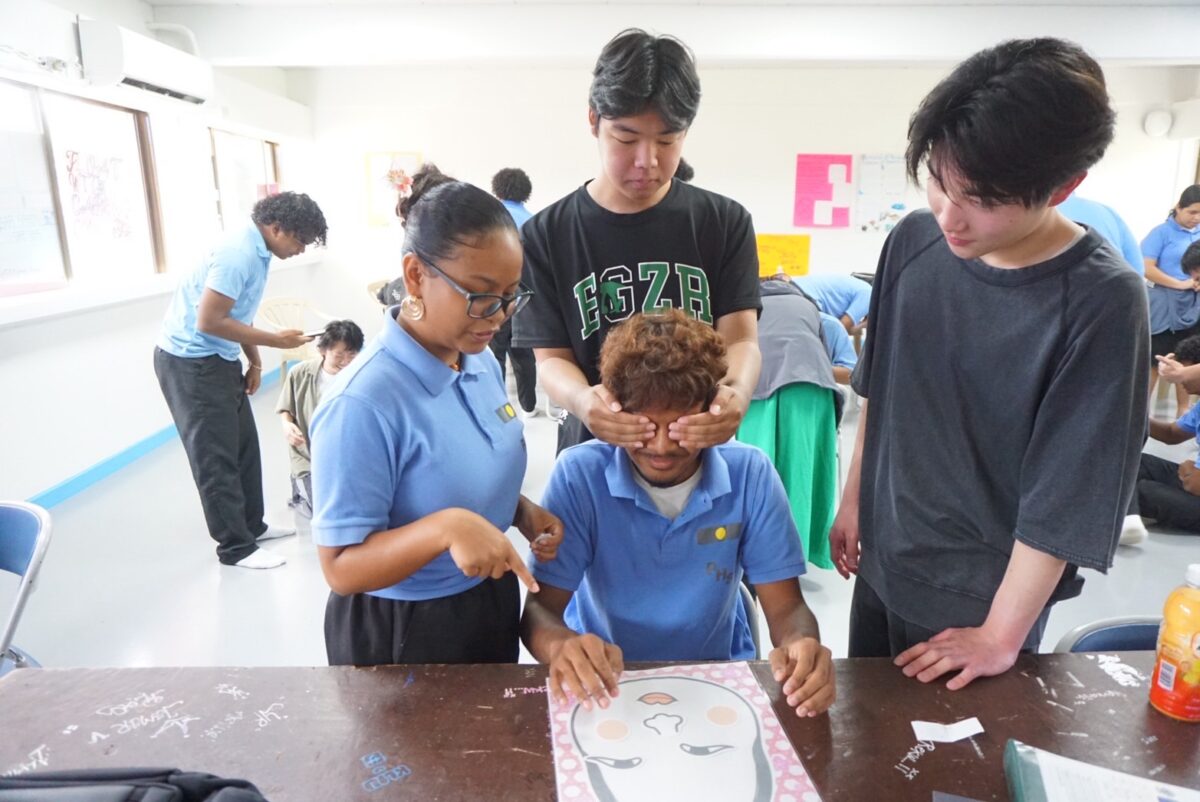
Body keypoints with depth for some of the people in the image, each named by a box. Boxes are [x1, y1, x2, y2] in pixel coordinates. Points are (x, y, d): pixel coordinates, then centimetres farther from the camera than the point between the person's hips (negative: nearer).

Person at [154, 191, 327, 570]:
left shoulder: (257, 250, 6)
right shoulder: (239, 253, -23)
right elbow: (209, 322, -25)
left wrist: (254, 361, 8)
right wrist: (275, 340, -20)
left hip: (217, 358, 9)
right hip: (190, 362, -9)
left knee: (244, 445, 13)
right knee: (216, 456, -3)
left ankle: (252, 525, 26)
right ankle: (236, 546, 6)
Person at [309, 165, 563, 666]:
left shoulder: (482, 362, -4)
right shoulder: (363, 402, -27)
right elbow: (341, 568, -24)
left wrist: (524, 512, -8)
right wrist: (446, 527, -39)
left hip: (490, 606, 7)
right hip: (401, 635, -7)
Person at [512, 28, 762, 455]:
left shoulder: (725, 223, -3)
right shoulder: (546, 235, -6)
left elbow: (741, 339, -10)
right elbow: (551, 357, -7)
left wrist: (736, 392, -33)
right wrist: (582, 400, -30)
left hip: (702, 449, 1)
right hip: (595, 451, 0)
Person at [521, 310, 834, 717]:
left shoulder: (750, 475, -12)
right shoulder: (579, 474, -16)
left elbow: (786, 607, -9)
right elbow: (539, 608, -16)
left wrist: (800, 645, -33)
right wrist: (562, 647, -40)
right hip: (605, 680, -2)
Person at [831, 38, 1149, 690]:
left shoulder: (1101, 302, -21)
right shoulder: (914, 242, -9)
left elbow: (1066, 495, -18)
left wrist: (1000, 636, -14)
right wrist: (855, 497, 9)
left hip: (980, 598, -4)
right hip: (882, 561, 5)